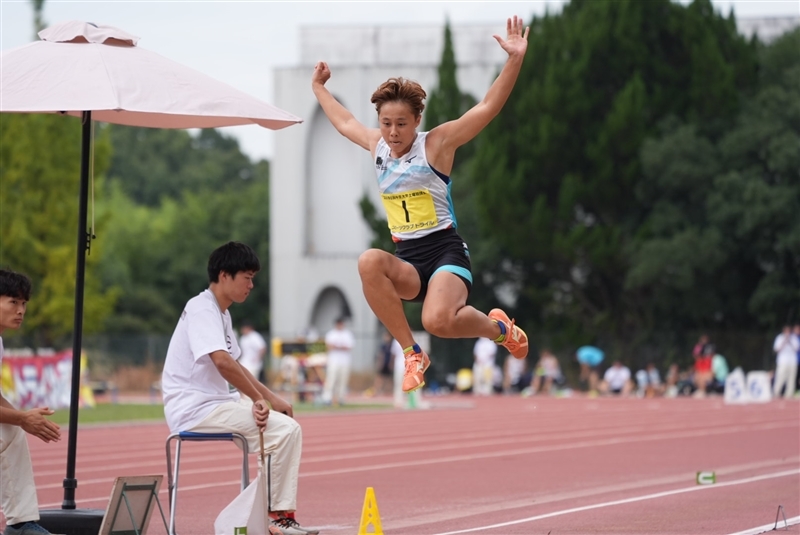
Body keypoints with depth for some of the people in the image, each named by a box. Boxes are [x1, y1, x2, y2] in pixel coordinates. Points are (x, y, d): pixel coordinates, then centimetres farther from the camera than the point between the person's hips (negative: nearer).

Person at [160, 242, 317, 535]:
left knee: (285, 425, 17)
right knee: (286, 430, -19)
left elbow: (233, 365, 25)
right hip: (195, 409, -11)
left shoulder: (221, 313, 18)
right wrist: (259, 399, -21)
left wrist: (270, 398, 14)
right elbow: (222, 361, -29)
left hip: (214, 403, 11)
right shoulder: (202, 309, -14)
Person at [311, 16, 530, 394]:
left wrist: (515, 60, -22)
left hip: (444, 252, -5)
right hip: (406, 260, 5)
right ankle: (412, 354, -21)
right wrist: (319, 87, 45)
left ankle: (498, 327, 5)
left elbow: (488, 107, -11)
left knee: (438, 321, -33)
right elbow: (343, 122, 34)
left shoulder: (436, 143, -3)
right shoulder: (376, 146, 12)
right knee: (369, 262, -32)